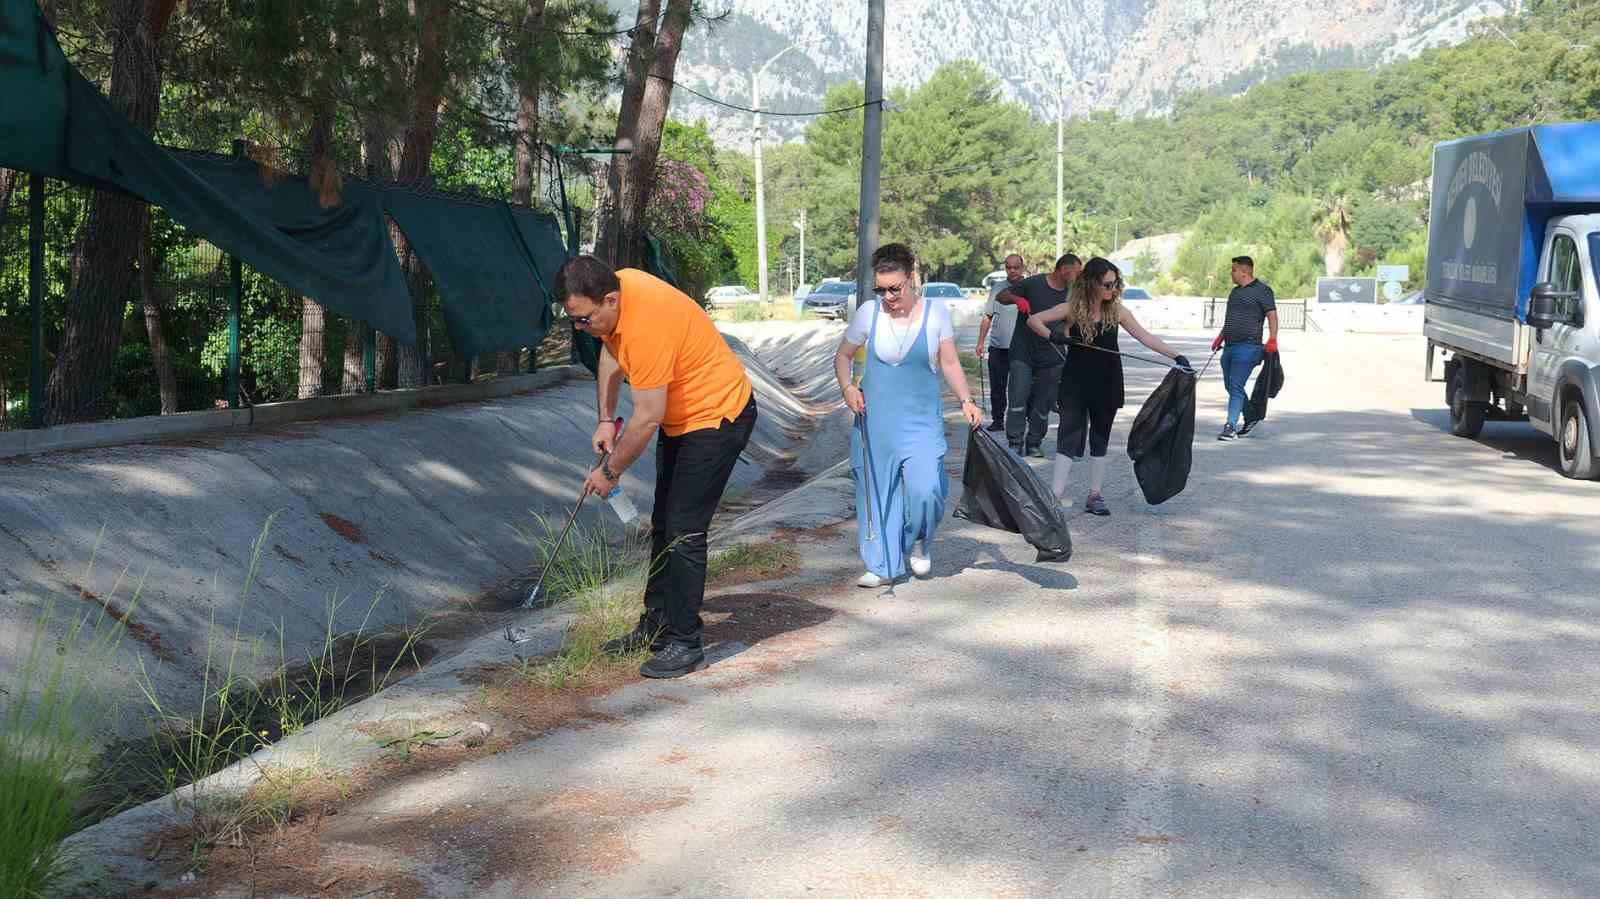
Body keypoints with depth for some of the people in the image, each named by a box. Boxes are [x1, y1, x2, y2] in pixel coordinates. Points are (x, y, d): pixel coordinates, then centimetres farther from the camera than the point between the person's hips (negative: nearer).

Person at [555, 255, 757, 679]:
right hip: (681, 417, 10)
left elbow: (647, 419, -29)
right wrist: (605, 418, 5)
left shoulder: (646, 325, -35)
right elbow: (611, 350, 12)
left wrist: (610, 471, -16)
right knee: (663, 525, 15)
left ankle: (687, 643, -3)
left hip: (718, 416, -10)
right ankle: (656, 627, 26)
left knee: (684, 532, -12)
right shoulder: (616, 286, -8)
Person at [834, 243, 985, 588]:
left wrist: (966, 400, -12)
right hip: (875, 419, 1)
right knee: (876, 491, 4)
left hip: (922, 420, -1)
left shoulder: (936, 313, -3)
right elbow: (843, 356, 9)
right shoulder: (868, 313, -2)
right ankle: (883, 566, 18)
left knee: (925, 489, -16)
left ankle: (920, 543, 15)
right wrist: (847, 387, -9)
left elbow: (950, 363, 2)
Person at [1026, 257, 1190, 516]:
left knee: (1100, 440, 10)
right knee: (1069, 437, -3)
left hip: (1107, 385, 3)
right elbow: (1034, 320, -2)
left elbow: (1146, 337, 0)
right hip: (1075, 384, -3)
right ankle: (1056, 494, -4)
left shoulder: (1116, 310, -1)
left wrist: (1176, 356, -7)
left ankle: (1095, 495, 18)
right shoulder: (1072, 309, -7)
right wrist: (1052, 336, -18)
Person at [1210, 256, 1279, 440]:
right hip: (1229, 347, 9)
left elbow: (1272, 315, -10)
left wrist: (1272, 339, -20)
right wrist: (1220, 337, 25)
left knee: (1236, 386, -14)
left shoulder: (1262, 290, -4)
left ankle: (1231, 426, -15)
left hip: (1247, 346, -9)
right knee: (1230, 386, 11)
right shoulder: (1235, 291, 21)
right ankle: (1250, 418, 27)